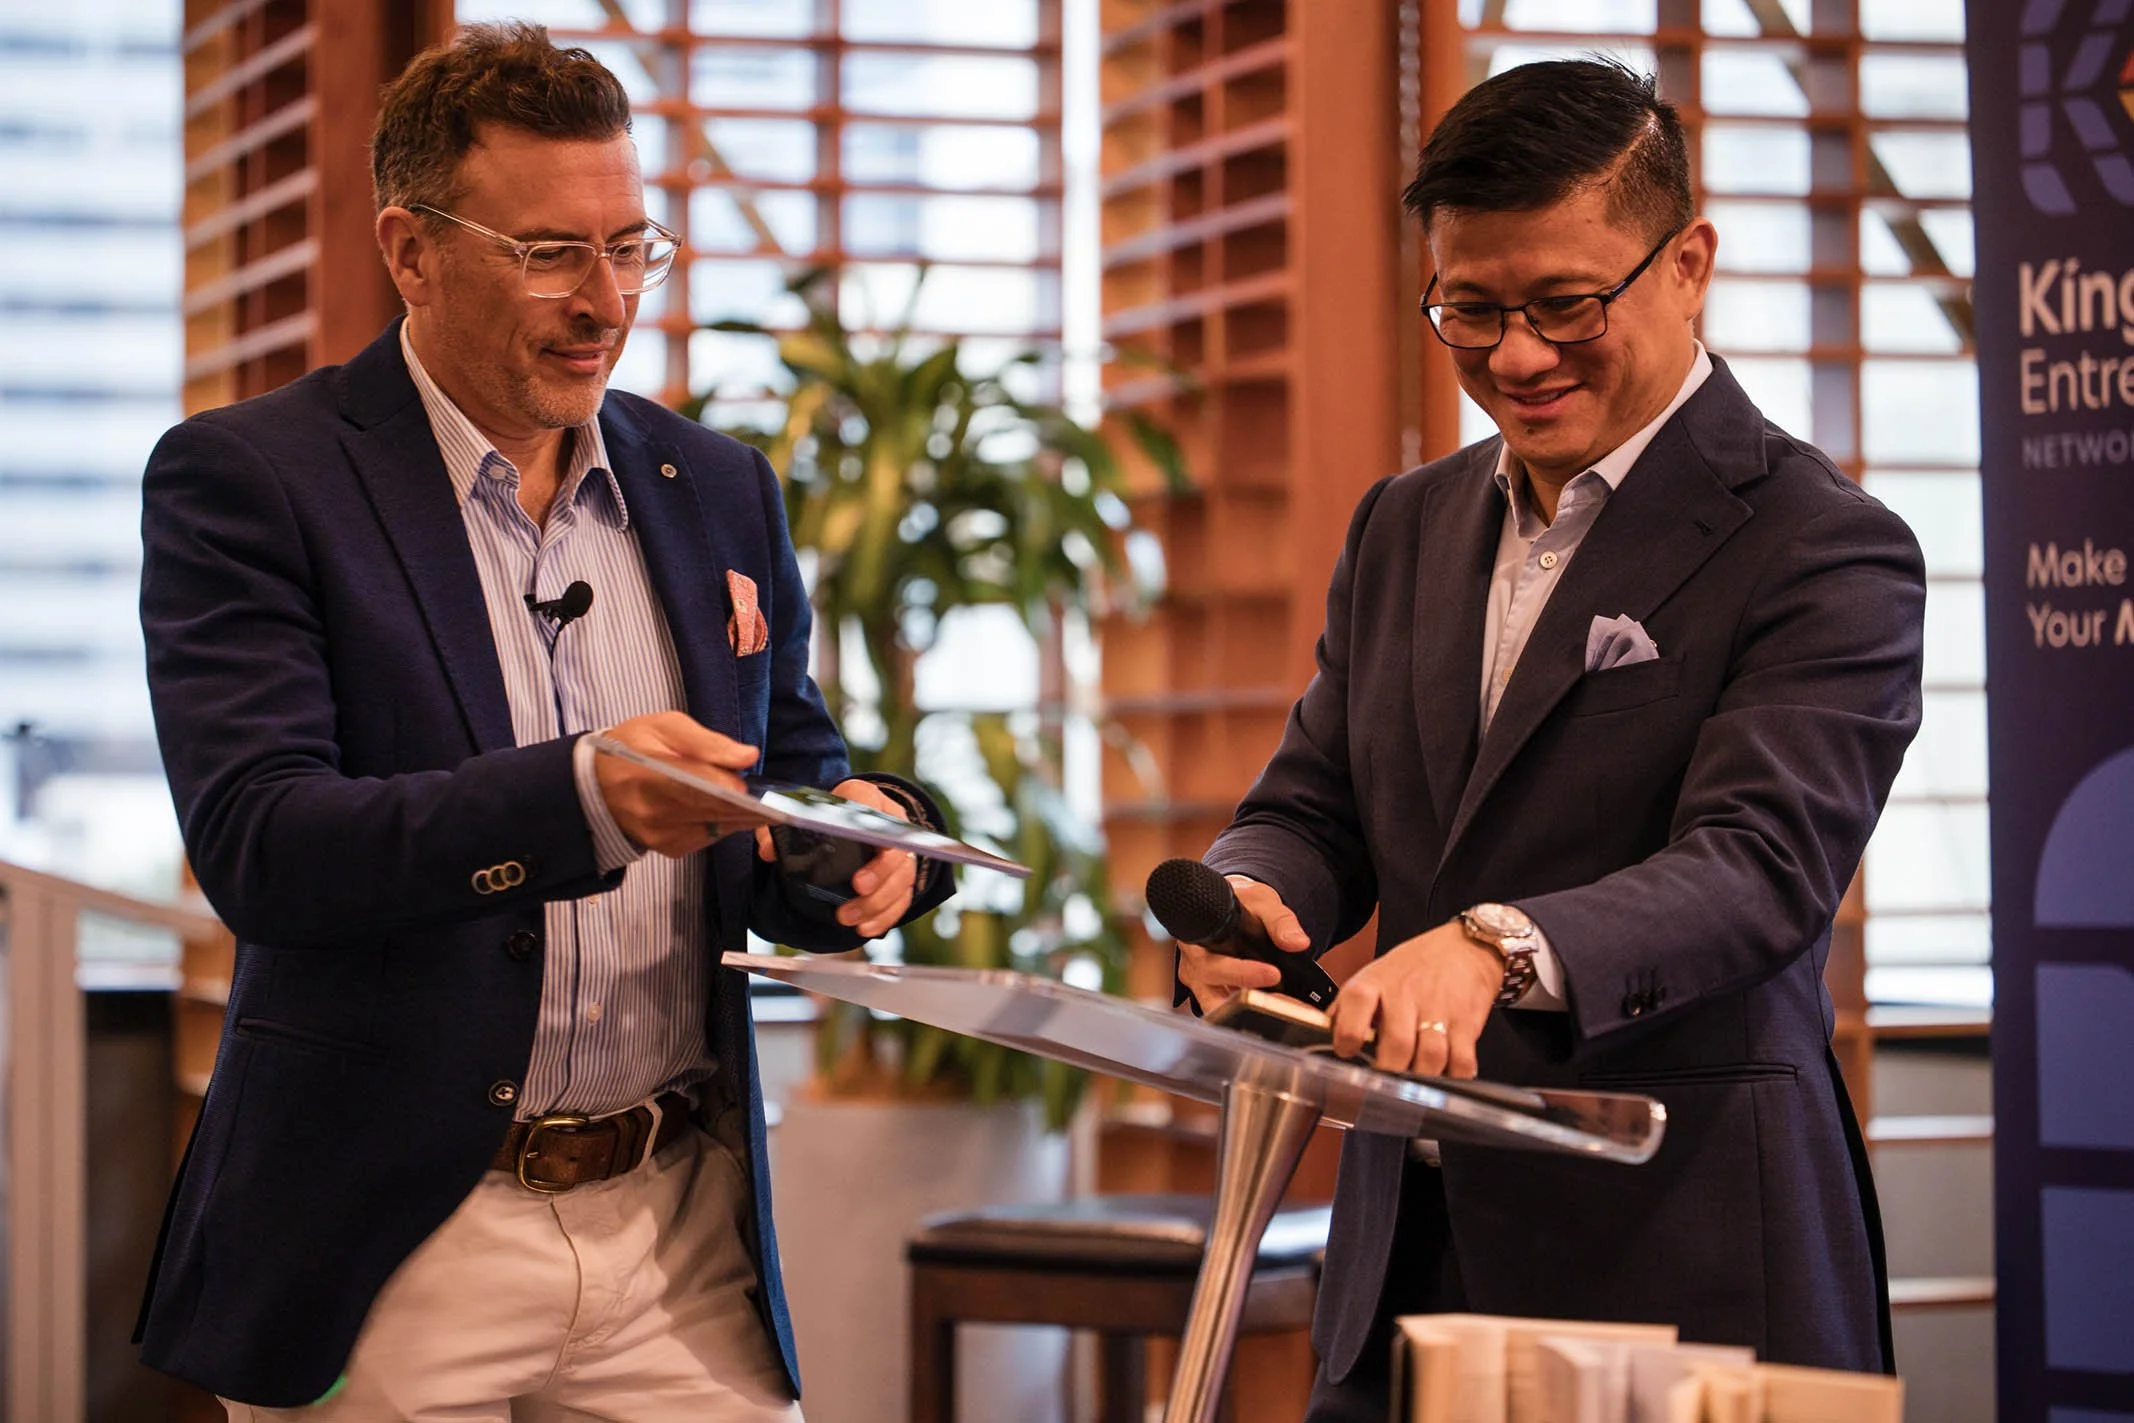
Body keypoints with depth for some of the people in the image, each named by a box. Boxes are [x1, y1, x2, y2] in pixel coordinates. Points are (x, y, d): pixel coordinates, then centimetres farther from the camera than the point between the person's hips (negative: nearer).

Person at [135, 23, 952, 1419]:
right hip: (394, 1243, -4)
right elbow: (255, 844, -18)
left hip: (685, 1241, 4)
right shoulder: (247, 479, -5)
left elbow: (787, 841, 15)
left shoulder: (720, 491, 11)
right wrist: (578, 797, -32)